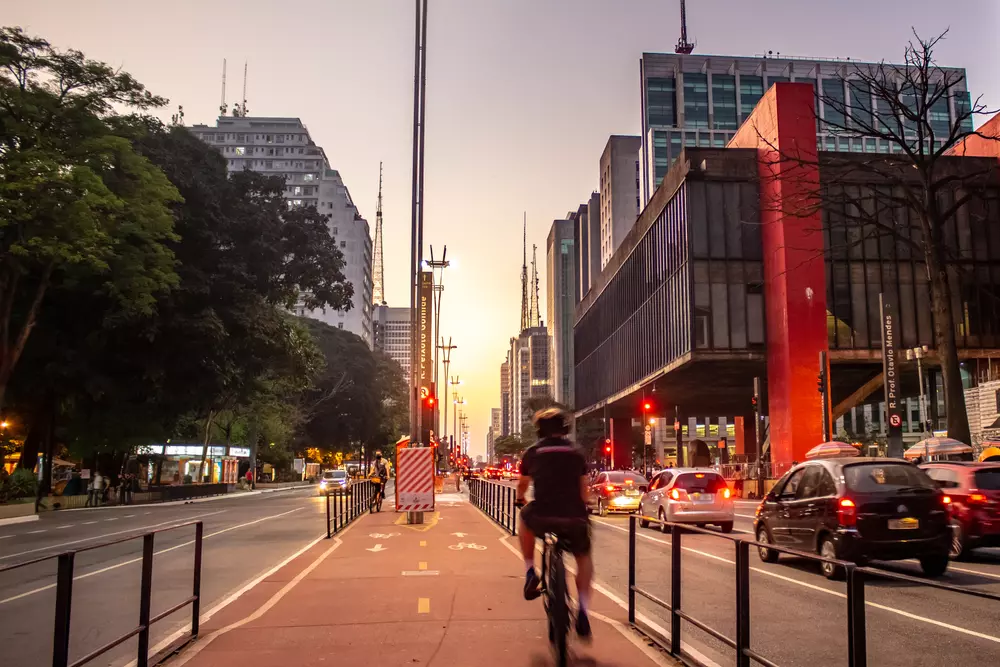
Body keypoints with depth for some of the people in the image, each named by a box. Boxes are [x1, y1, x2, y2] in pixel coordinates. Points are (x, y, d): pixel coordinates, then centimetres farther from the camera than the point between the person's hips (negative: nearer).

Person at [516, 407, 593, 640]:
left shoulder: (532, 452, 12)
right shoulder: (576, 452, 13)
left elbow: (522, 485, 26)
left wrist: (520, 500, 48)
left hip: (542, 516, -1)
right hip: (574, 516, 1)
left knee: (525, 518, 35)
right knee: (583, 557, 25)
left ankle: (530, 572, 25)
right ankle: (583, 609, 8)